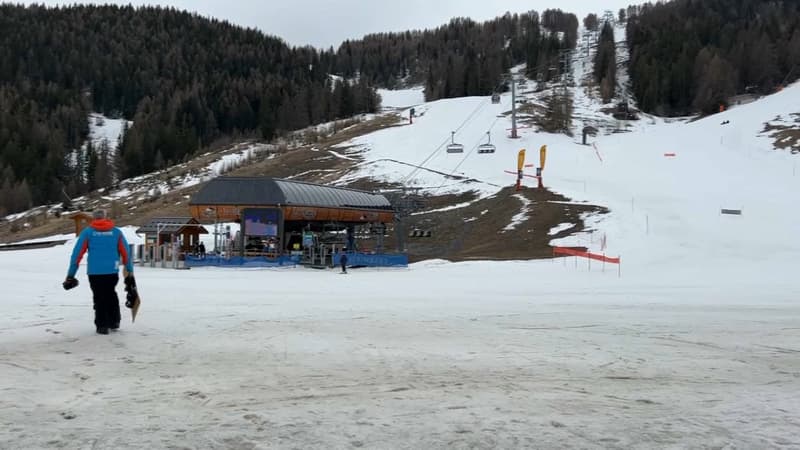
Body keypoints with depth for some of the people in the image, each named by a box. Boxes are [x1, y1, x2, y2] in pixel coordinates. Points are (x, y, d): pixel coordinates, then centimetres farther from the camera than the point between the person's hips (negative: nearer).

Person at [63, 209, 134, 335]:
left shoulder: (87, 232, 3)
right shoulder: (116, 232, 6)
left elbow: (77, 253, -1)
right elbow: (125, 253, 5)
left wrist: (71, 274, 2)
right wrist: (130, 270, 11)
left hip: (95, 272, -1)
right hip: (112, 271, 2)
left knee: (99, 298, 9)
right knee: (111, 295, 21)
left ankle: (102, 326, 9)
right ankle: (114, 321, 23)